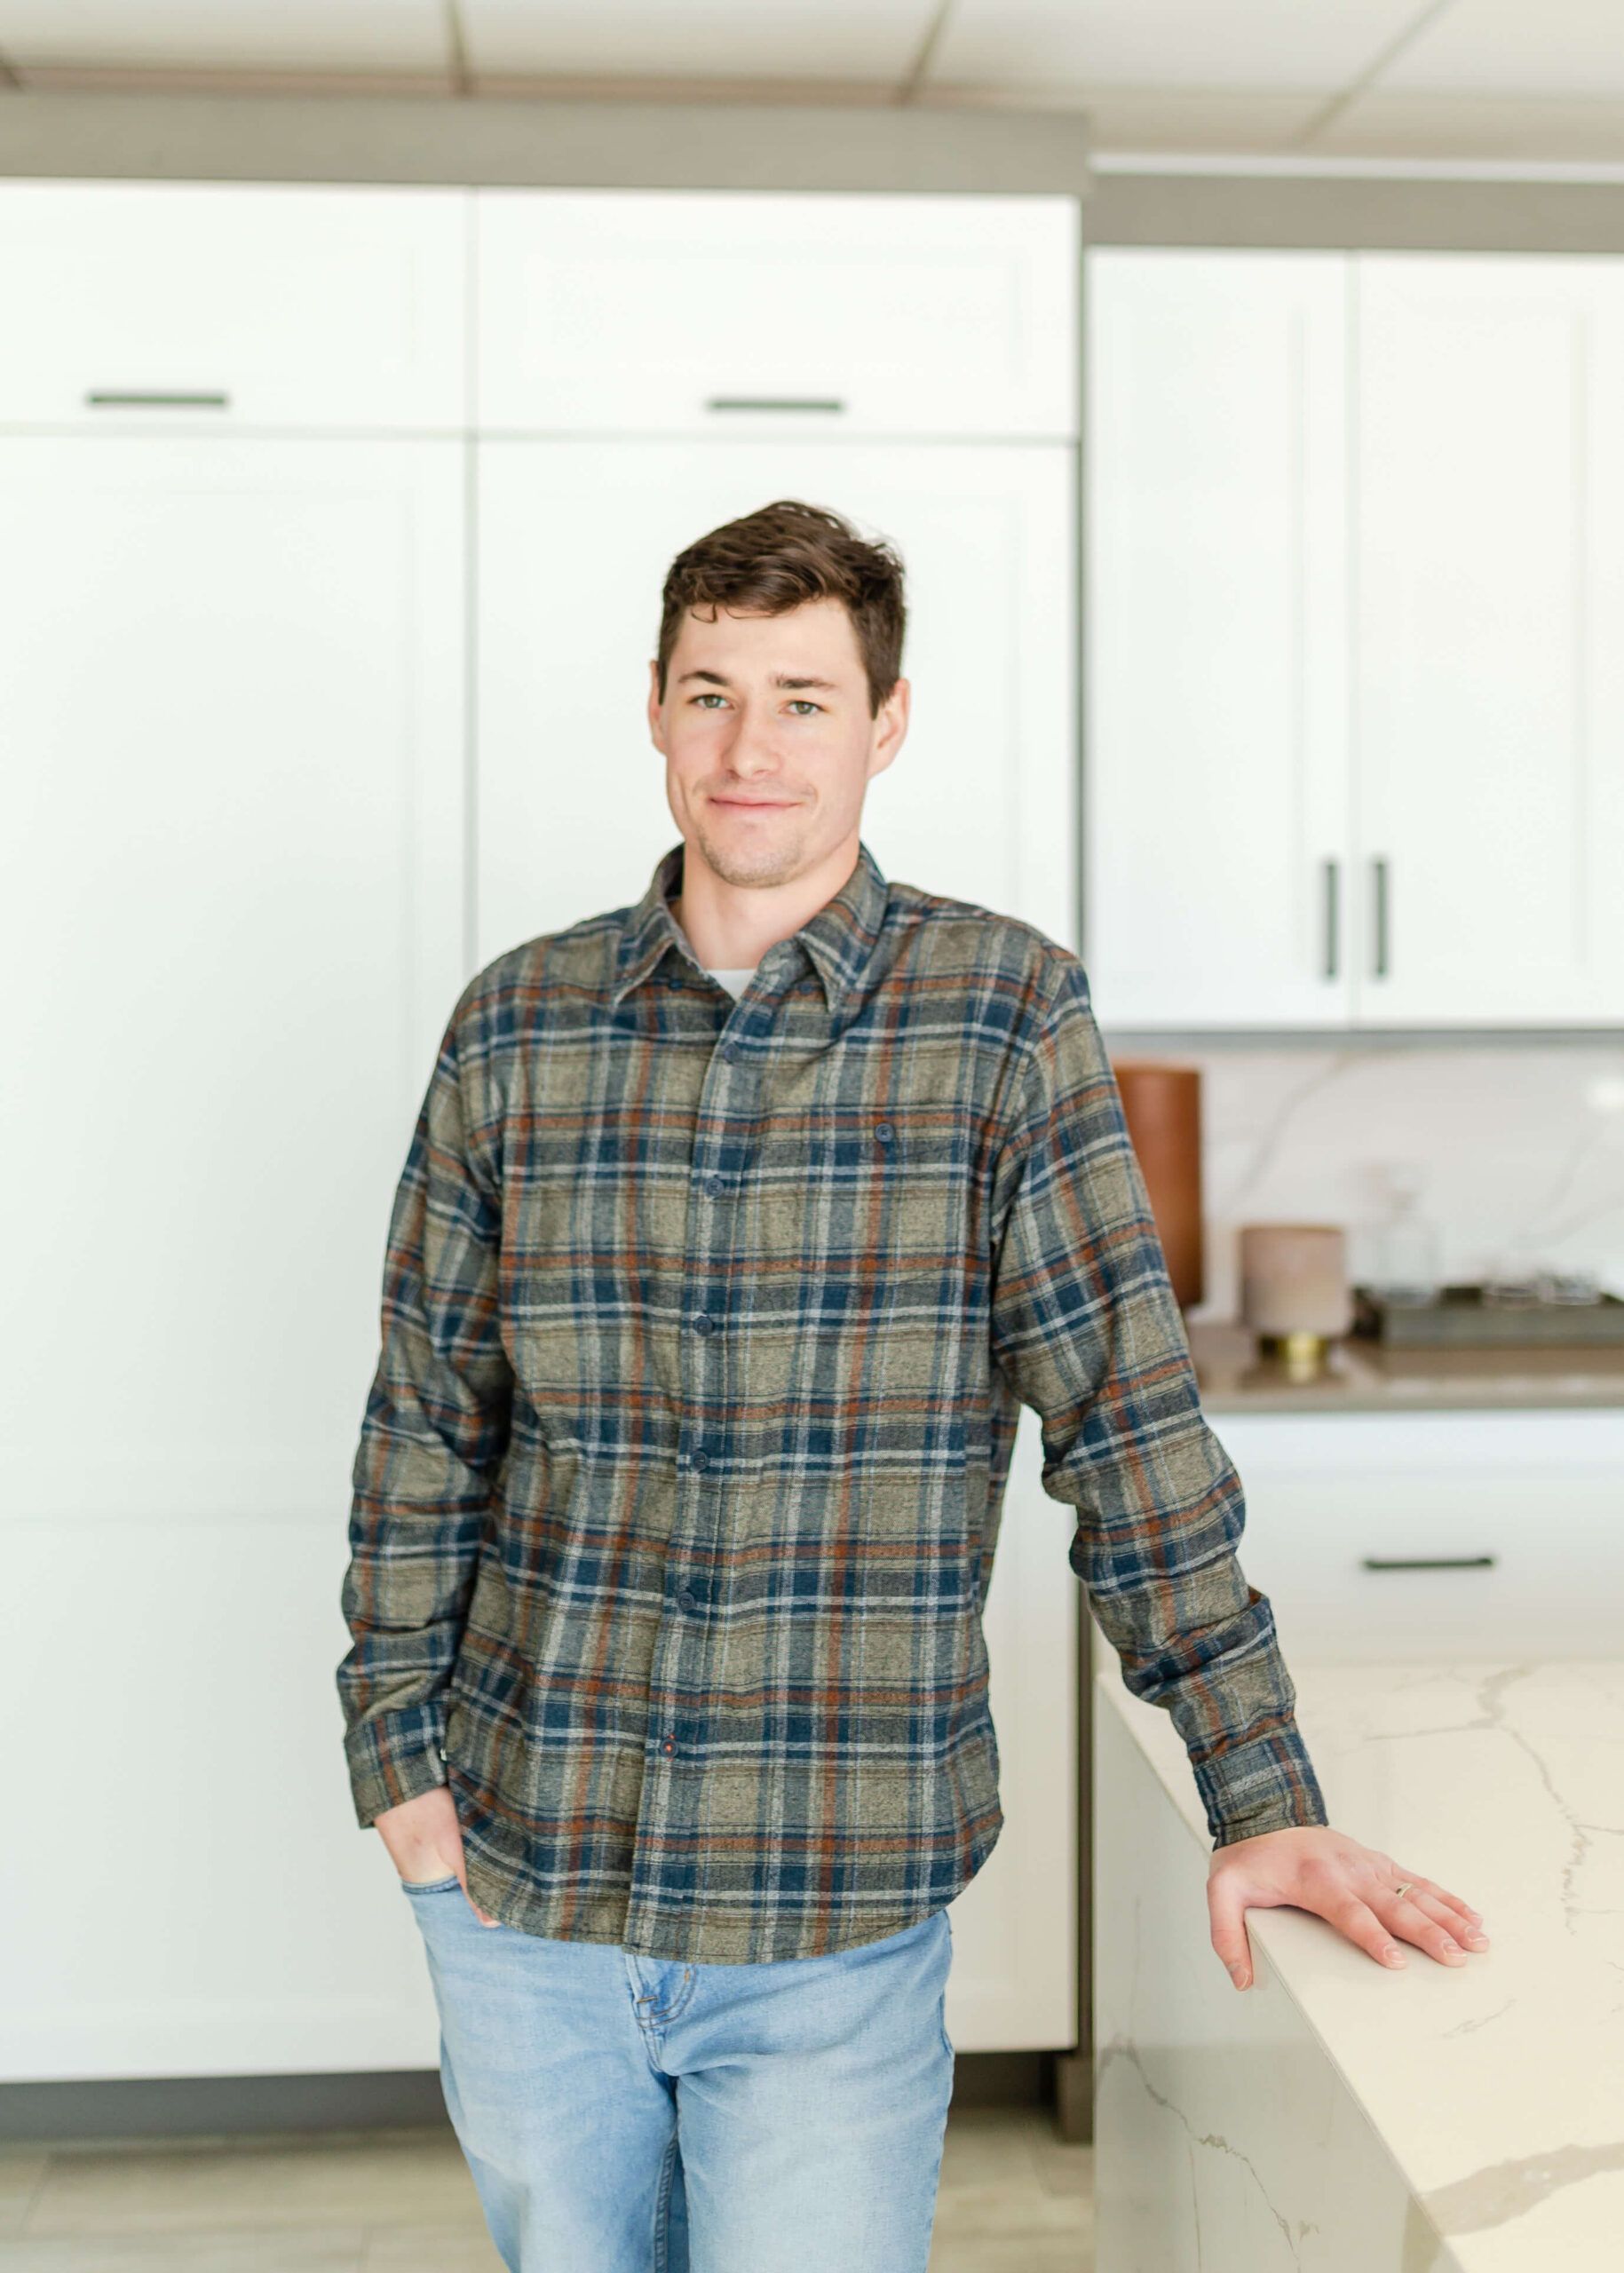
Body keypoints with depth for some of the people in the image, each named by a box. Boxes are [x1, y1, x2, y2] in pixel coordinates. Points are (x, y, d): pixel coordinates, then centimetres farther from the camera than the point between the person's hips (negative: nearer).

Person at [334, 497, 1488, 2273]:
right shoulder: (515, 1025, 1)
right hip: (521, 1879, 3)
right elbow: (423, 1423, 6)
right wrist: (399, 1755, 3)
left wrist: (1263, 1798, -9)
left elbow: (1127, 1418, -7)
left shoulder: (1007, 1011, -6)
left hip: (839, 1921, -2)